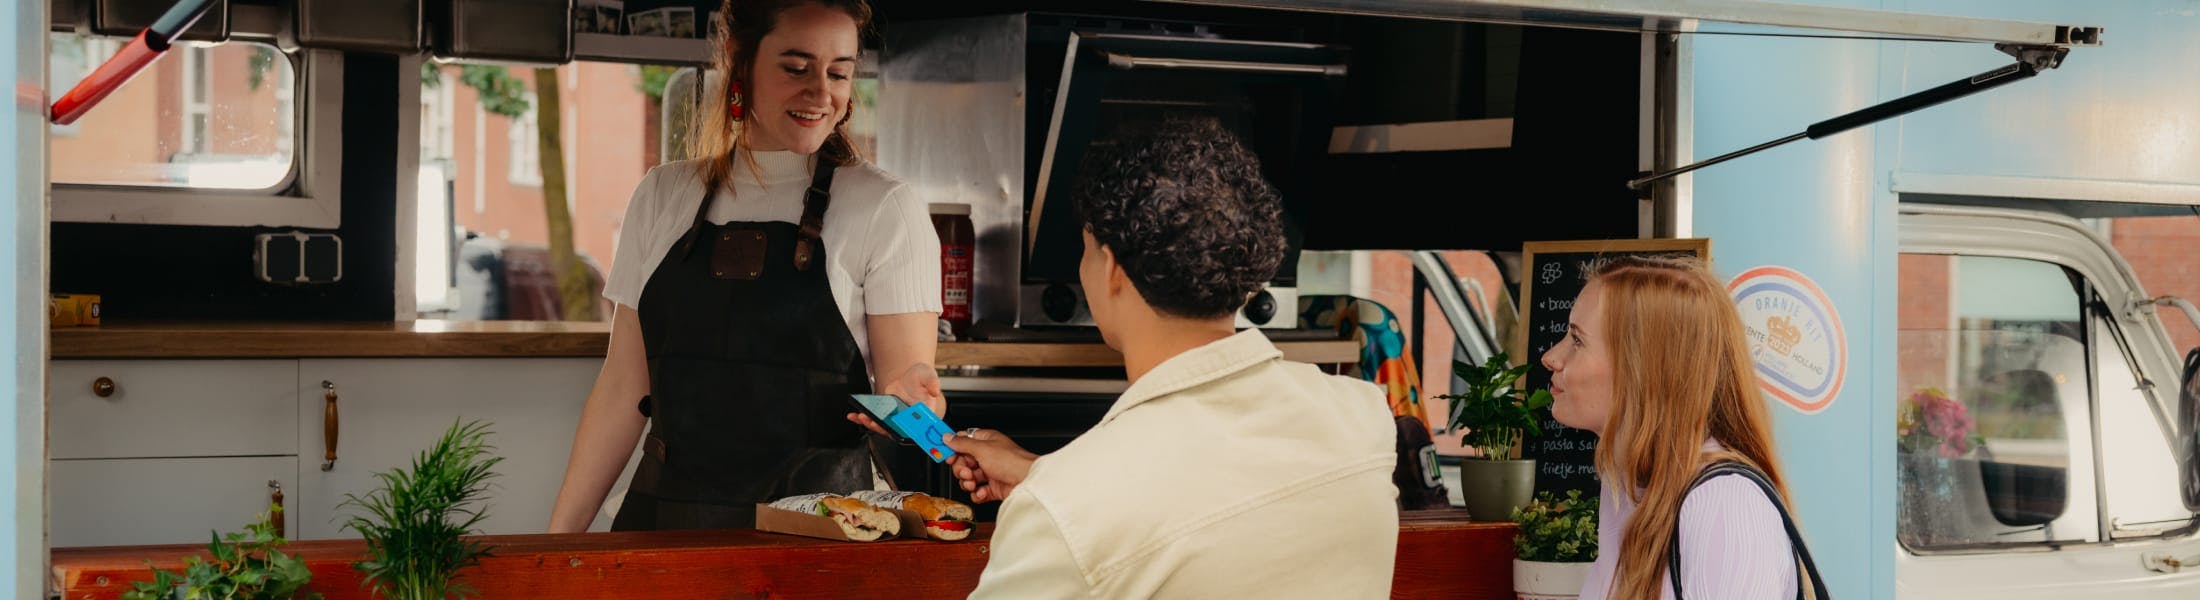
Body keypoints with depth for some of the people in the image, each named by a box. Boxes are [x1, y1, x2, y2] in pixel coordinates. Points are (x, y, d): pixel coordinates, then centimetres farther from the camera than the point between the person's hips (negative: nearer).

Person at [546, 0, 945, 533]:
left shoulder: (886, 209, -1)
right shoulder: (663, 196, 9)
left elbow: (904, 376, -5)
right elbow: (623, 387, 10)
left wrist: (908, 395, -29)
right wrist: (562, 534, 5)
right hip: (665, 519, 4)